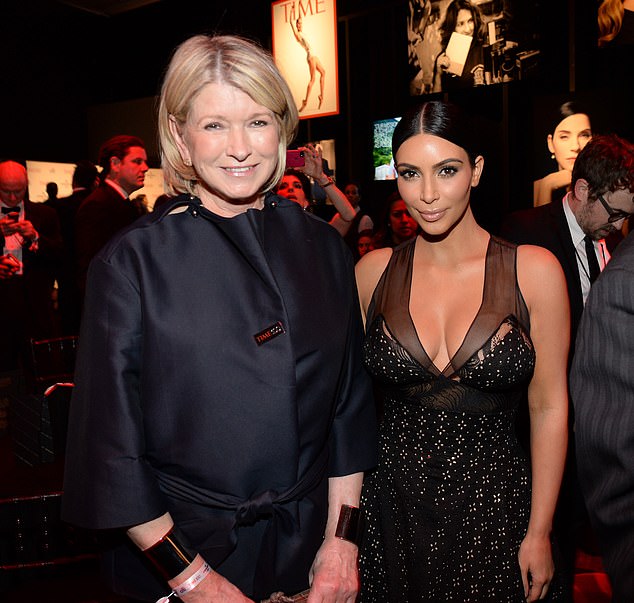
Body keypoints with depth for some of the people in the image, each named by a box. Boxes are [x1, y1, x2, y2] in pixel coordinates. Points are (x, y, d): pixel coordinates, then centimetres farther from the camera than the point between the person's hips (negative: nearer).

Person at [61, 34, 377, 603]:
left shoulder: (323, 248, -3)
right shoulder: (131, 262, -13)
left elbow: (350, 404, 1)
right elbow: (110, 440, -10)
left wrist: (342, 538, -2)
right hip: (186, 549, -2)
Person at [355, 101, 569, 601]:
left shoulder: (534, 270, -8)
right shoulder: (373, 271, -3)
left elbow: (549, 408, -4)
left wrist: (539, 532, -3)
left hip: (494, 507, -1)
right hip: (393, 507, 1)